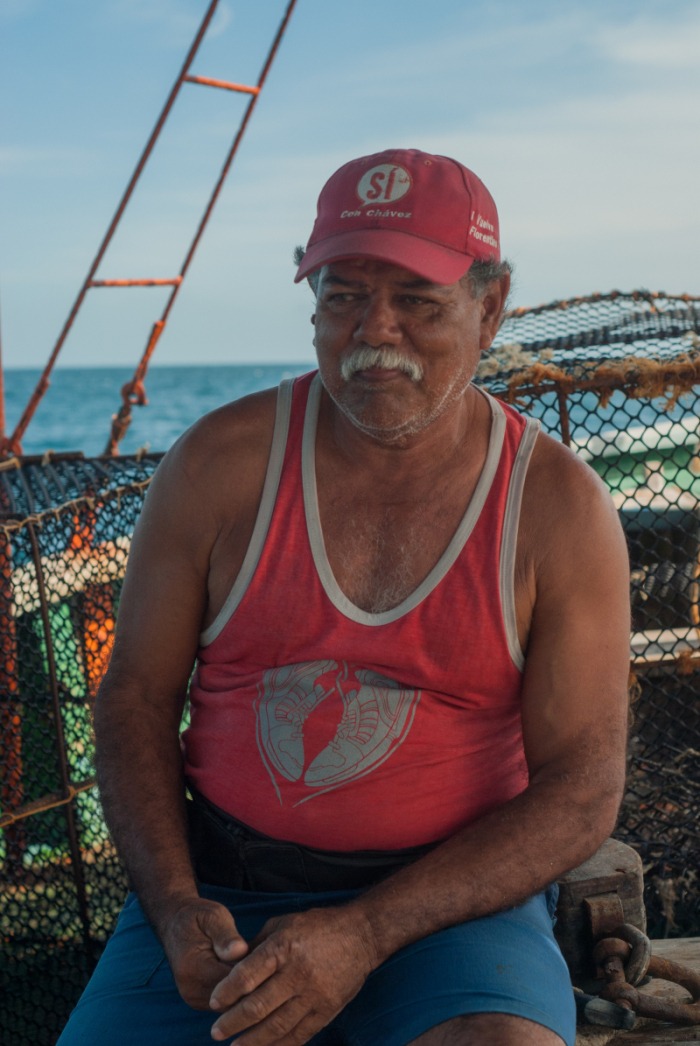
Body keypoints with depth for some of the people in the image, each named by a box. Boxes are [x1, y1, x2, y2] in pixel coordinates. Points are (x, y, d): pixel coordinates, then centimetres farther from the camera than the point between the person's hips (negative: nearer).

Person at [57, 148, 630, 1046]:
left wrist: (364, 935, -17)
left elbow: (582, 791, -6)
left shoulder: (560, 508, -5)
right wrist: (176, 910, -11)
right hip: (222, 885, 2)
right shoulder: (221, 460, -1)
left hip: (453, 892, -2)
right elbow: (137, 693, 5)